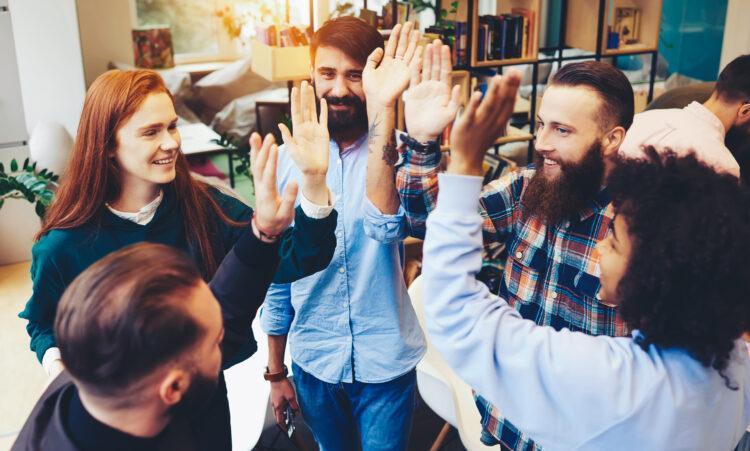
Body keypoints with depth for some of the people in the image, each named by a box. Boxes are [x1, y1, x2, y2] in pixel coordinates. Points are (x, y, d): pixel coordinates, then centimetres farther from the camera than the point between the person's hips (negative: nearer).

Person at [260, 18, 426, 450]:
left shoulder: (395, 150, -11)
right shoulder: (288, 157, -5)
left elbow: (386, 227, -33)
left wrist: (382, 109, -38)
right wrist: (276, 372, 8)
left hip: (386, 362, -2)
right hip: (313, 361, 3)